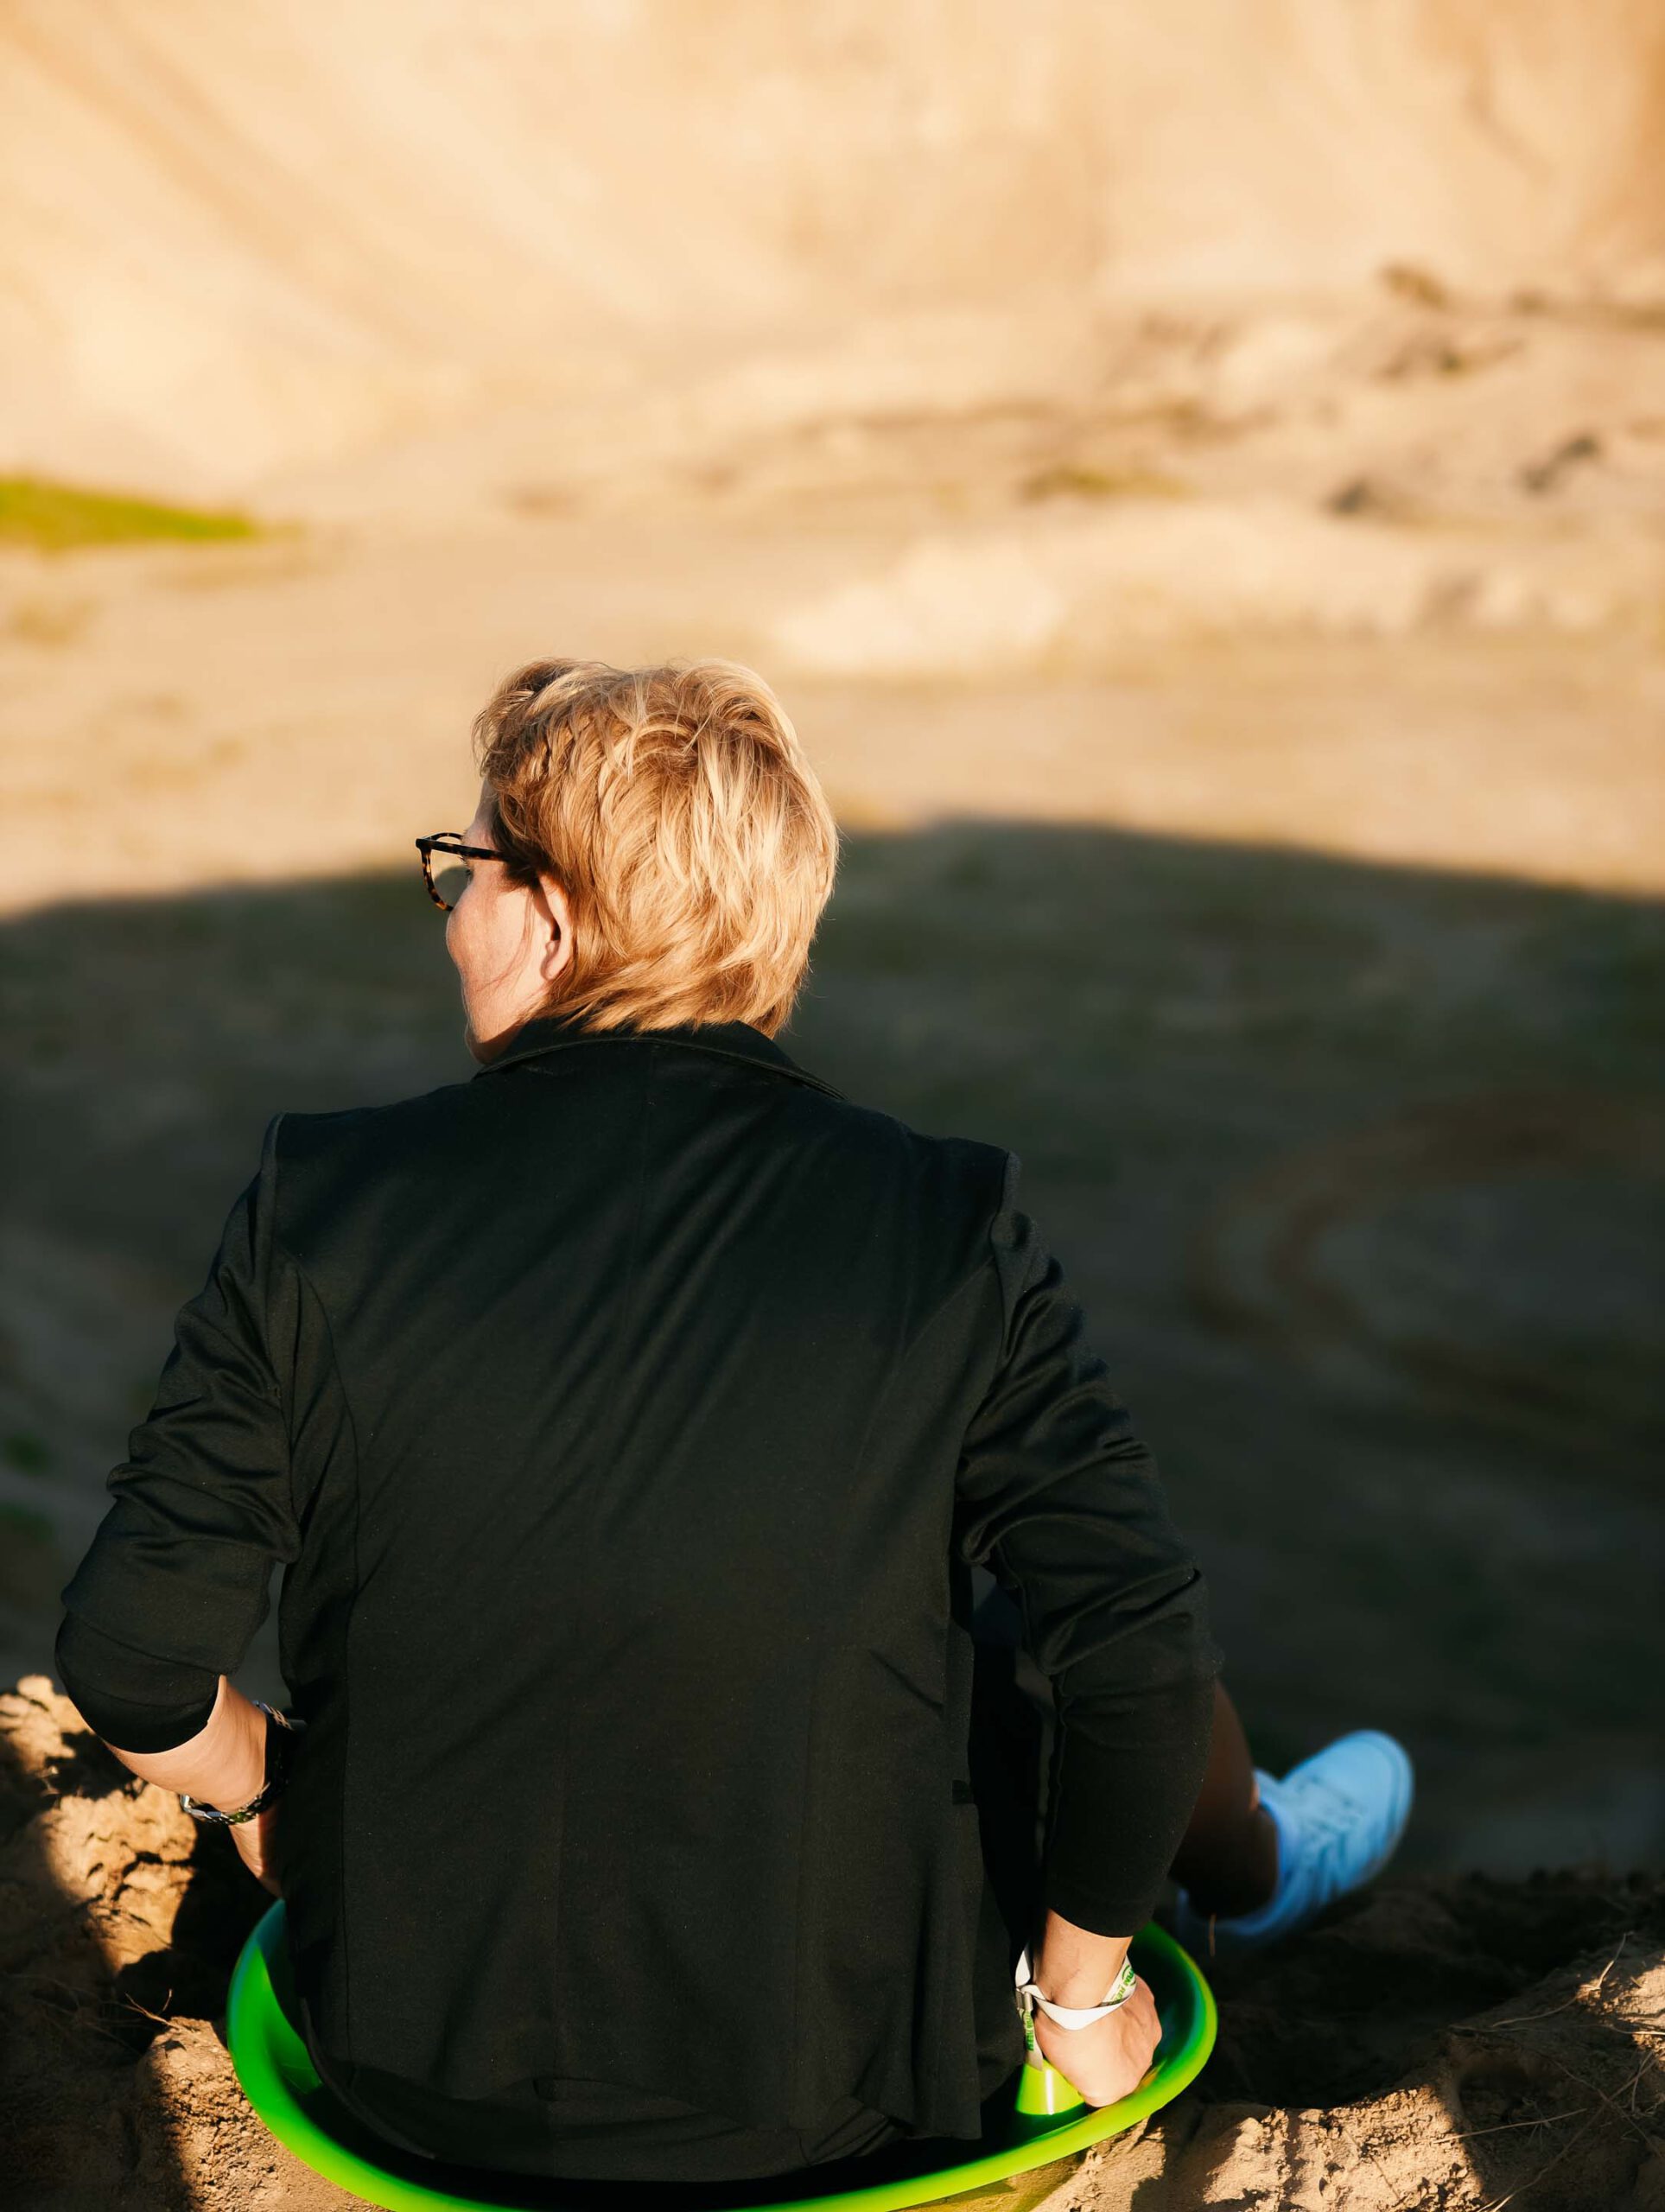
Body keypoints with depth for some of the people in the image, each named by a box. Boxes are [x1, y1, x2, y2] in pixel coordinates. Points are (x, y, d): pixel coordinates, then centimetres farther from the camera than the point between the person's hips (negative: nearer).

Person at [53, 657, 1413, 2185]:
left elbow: (138, 1667, -12)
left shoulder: (324, 1201, -14)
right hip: (827, 2094, -2)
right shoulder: (950, 1228, -17)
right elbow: (1139, 1655, -20)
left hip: (412, 2068, 3)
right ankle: (1248, 1868, 54)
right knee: (1073, 1615, 23)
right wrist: (1080, 1993, -3)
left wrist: (267, 1806, 10)